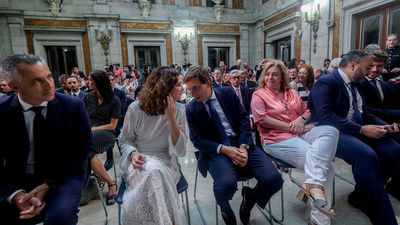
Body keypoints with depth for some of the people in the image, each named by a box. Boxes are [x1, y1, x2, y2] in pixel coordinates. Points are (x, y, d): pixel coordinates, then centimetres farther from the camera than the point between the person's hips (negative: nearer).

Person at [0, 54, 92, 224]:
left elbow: (84, 147, -7)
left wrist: (48, 185, -14)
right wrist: (15, 194, -19)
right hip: (16, 180, 2)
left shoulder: (73, 106, -10)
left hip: (63, 174, -1)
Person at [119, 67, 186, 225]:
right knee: (153, 172, -34)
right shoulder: (136, 108, -5)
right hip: (139, 161, -1)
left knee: (155, 173, -33)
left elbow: (181, 151, -8)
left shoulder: (179, 110, -1)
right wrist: (133, 153, -16)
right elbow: (125, 140, 7)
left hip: (166, 161, 1)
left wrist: (171, 118, -17)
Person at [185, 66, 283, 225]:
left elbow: (243, 118, 5)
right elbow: (197, 140, -1)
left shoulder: (227, 92, 7)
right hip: (216, 150, -2)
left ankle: (250, 198, 16)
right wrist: (224, 149, -17)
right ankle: (224, 207, 6)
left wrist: (244, 146, -11)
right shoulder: (191, 109, 3)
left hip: (240, 142, 2)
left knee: (274, 179, -19)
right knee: (226, 183, -34)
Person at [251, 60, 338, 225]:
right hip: (277, 139, -6)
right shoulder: (259, 95, 6)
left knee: (331, 131, -26)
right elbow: (263, 120, -8)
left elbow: (307, 111, 24)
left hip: (301, 133, 6)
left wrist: (302, 119, -2)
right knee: (325, 165, -23)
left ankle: (313, 184, -31)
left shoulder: (292, 93, 25)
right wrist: (291, 127, -11)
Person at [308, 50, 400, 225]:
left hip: (358, 130, 10)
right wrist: (362, 129, -21)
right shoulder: (326, 83, -11)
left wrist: (386, 126, 3)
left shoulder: (354, 84, 18)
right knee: (366, 154, -31)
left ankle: (362, 195, 7)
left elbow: (363, 113, 22)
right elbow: (325, 117, -23)